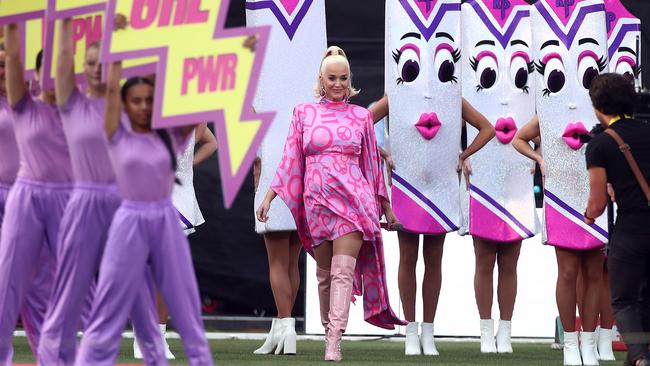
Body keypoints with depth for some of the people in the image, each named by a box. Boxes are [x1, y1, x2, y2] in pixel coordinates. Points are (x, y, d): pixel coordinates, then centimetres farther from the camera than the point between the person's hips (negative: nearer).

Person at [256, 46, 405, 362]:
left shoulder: (361, 116, 10)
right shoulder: (303, 113, 10)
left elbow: (372, 164, 14)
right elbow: (290, 161, 9)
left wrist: (386, 206, 16)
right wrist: (268, 197, 3)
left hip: (353, 199, -2)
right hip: (317, 201, 2)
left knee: (343, 271, -14)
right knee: (325, 274, 7)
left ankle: (333, 344, -21)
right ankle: (329, 330, 21)